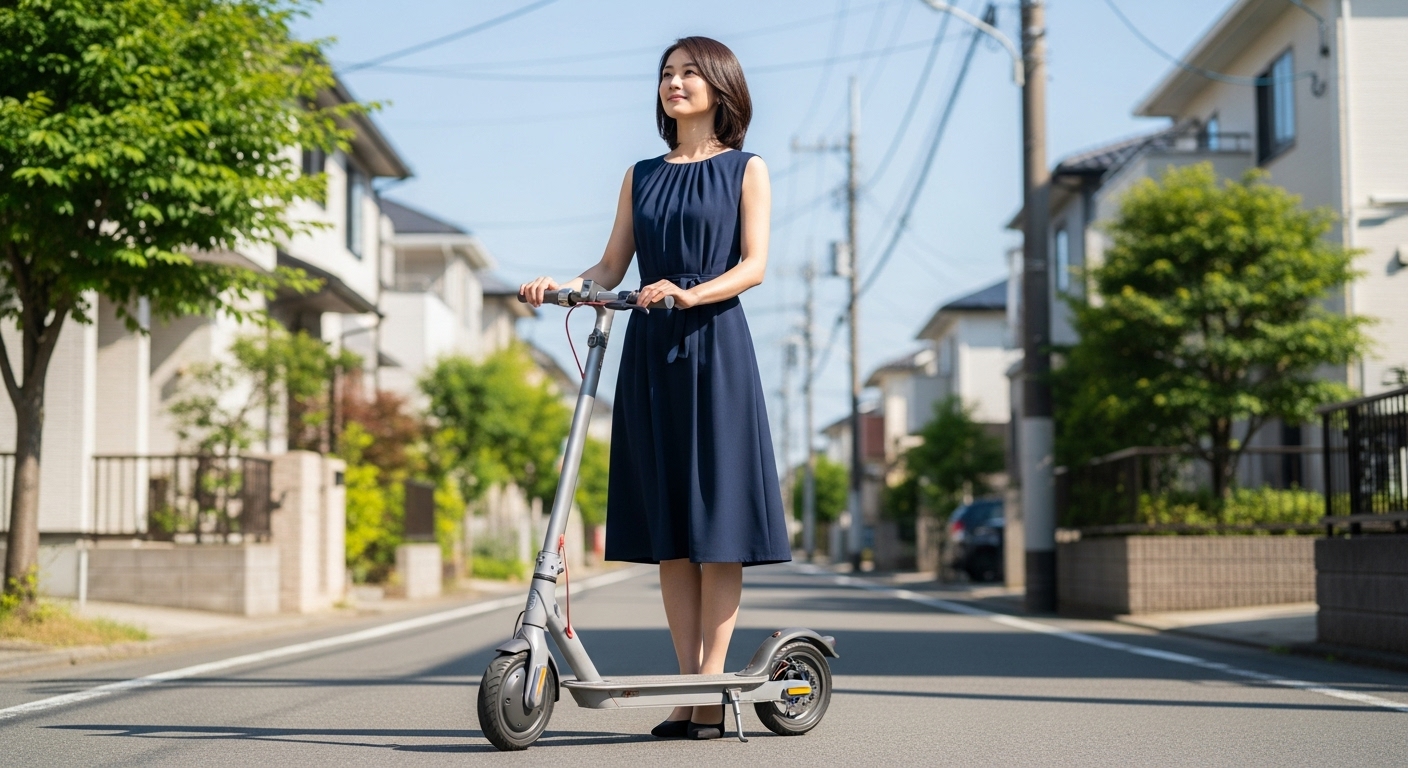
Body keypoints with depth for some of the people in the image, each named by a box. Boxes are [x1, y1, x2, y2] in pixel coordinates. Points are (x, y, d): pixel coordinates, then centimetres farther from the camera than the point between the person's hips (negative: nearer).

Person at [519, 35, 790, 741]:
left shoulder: (745, 171, 7)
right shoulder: (641, 177, 17)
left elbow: (753, 265, -5)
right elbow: (611, 268, 12)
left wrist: (689, 293, -22)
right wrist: (562, 286, -8)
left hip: (715, 347, -4)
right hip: (650, 351, 4)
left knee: (716, 522, -6)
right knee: (667, 527, 3)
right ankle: (689, 685, 8)